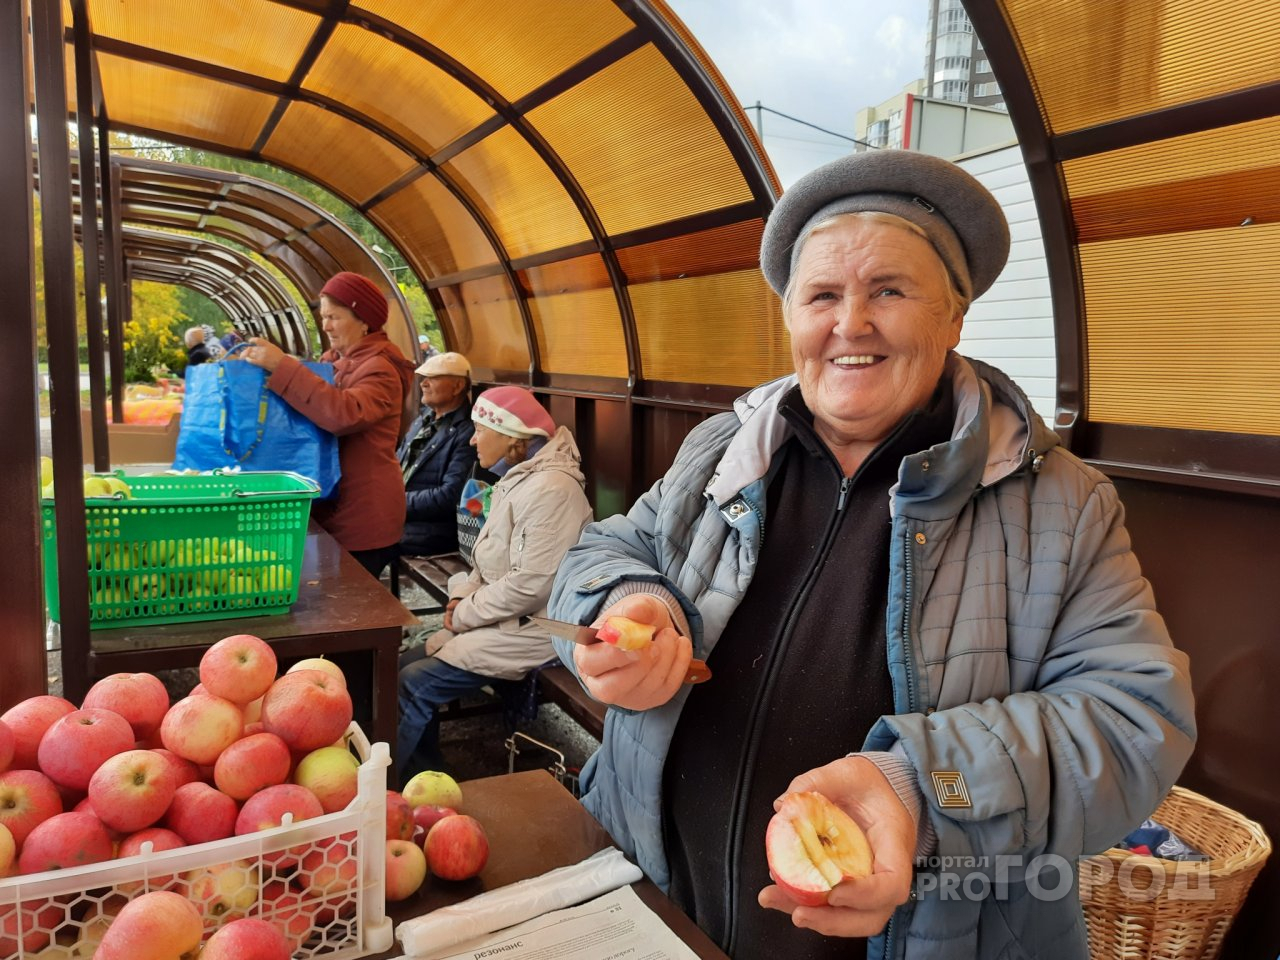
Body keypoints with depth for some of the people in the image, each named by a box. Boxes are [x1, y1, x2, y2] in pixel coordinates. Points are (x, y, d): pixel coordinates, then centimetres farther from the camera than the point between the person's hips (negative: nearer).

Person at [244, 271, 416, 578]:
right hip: (332, 506, 8)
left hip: (362, 517, -8)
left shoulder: (380, 369, -16)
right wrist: (267, 365, 1)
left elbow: (345, 414, -34)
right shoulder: (335, 359, 11)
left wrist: (282, 366, -30)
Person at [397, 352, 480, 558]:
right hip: (396, 513, 8)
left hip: (433, 530, -8)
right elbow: (400, 460, 20)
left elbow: (450, 496, -20)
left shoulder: (468, 433, -14)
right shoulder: (425, 417, 14)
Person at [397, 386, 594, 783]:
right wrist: (464, 596, 1)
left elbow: (530, 585, -25)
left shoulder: (550, 489, -21)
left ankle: (403, 785, 8)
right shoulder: (516, 479, 10)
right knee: (405, 665, 4)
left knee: (413, 686, -13)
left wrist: (465, 614, -13)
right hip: (501, 618, 10)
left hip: (530, 629, -10)